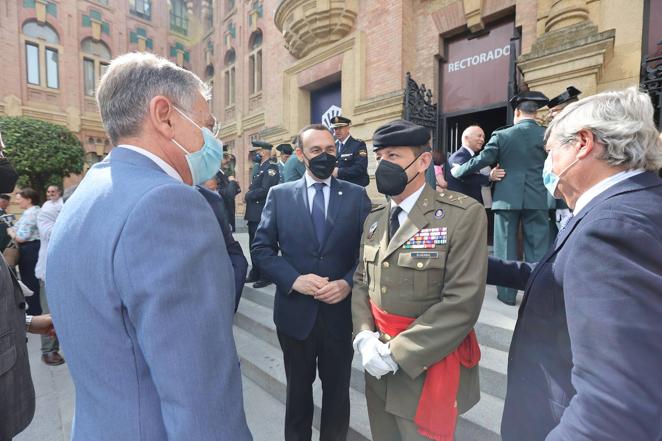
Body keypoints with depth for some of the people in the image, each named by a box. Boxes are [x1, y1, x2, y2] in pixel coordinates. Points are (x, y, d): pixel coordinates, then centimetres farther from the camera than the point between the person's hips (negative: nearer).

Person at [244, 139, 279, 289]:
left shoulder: (271, 167, -11)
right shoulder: (261, 167, 19)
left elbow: (265, 190, -22)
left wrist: (248, 195, -10)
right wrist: (249, 195, -1)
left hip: (262, 214, -10)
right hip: (254, 213, 10)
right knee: (254, 245, 15)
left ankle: (266, 276, 9)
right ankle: (255, 274, 27)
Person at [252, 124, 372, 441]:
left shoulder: (357, 195, -2)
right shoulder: (279, 195, -2)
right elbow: (261, 248, -3)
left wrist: (349, 283, -18)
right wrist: (294, 279, -17)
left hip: (341, 311, 0)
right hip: (295, 311, 1)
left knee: (337, 389, 22)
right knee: (298, 388, 24)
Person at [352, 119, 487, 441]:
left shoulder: (463, 214, -15)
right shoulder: (374, 219, 5)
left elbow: (462, 302, -20)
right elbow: (361, 283, 7)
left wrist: (396, 353, -18)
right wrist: (364, 337, -9)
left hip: (428, 366, -5)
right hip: (378, 364, 6)